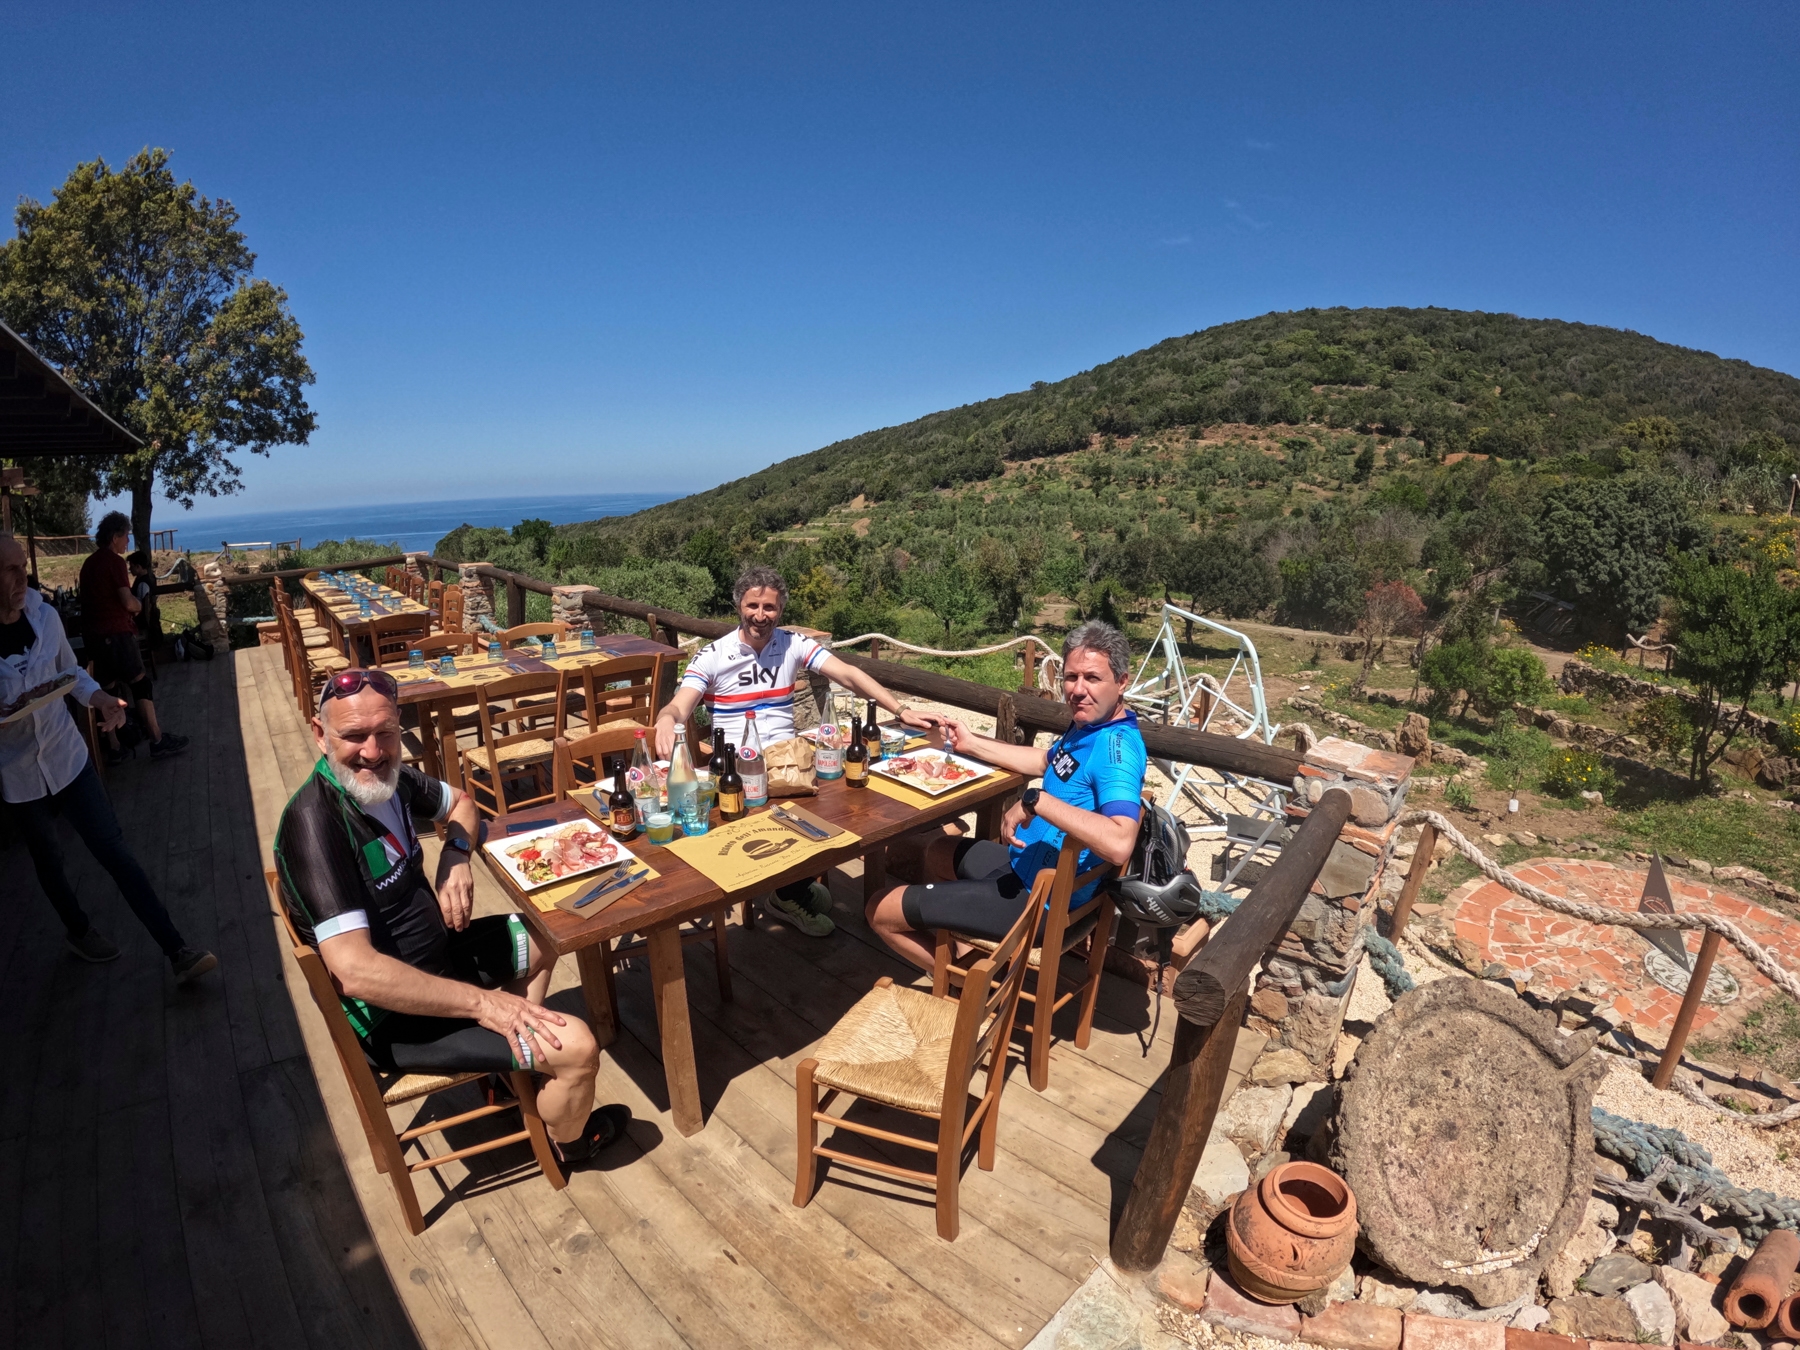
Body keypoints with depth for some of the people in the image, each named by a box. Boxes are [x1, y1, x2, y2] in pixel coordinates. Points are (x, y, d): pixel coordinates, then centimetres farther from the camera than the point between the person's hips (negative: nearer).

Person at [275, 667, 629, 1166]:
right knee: (576, 1047, -15)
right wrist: (481, 1001, -30)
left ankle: (515, 1060, 30)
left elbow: (460, 802, 18)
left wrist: (456, 858, -4)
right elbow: (355, 970, -35)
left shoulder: (388, 778, -4)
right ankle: (570, 1140, 18)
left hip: (434, 954, 9)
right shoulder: (314, 821, -29)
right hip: (396, 1020, -9)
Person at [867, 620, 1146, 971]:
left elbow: (1119, 844, -43)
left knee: (880, 911, -1)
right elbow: (1044, 761, 22)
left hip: (1040, 899, -10)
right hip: (1029, 864, 10)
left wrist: (1036, 801, -40)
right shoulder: (1088, 725, 2)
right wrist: (971, 743, 19)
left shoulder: (1116, 746, -28)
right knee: (938, 851, 34)